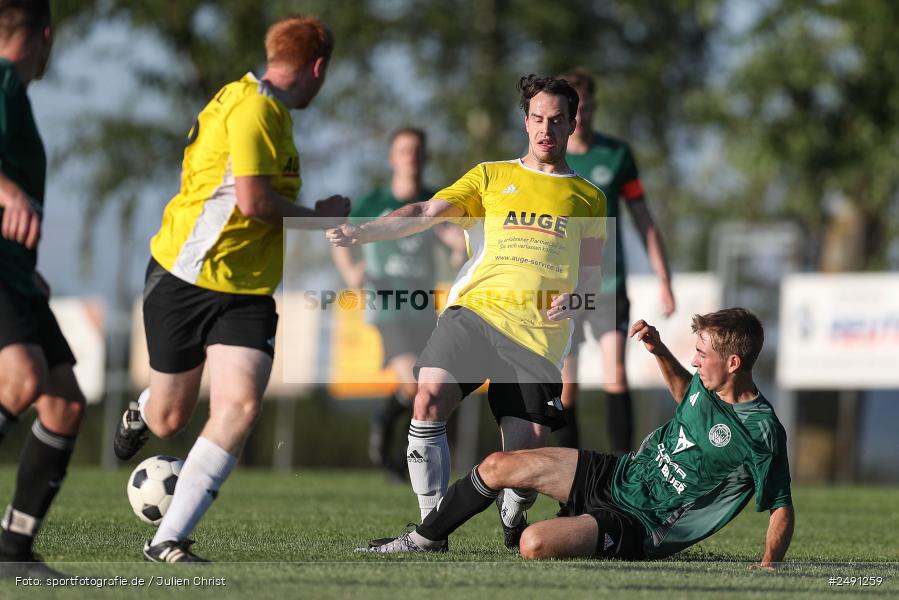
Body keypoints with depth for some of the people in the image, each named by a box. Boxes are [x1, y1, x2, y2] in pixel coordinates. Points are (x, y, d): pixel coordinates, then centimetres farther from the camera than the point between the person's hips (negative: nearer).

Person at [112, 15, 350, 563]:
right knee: (169, 421, 7)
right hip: (187, 278, -7)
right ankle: (141, 413, 48)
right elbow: (253, 201, -23)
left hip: (246, 291, 7)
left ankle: (168, 541, -12)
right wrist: (318, 217, -11)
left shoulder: (270, 110, 13)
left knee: (240, 406, -16)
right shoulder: (254, 108, -17)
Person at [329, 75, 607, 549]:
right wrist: (363, 232, -10)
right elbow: (426, 214, 6)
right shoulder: (491, 177, 16)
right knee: (430, 399, -26)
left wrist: (573, 297, -6)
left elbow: (591, 269, 18)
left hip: (537, 332, 0)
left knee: (527, 452, -9)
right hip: (474, 309, 0)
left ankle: (512, 518, 27)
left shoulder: (588, 198, 19)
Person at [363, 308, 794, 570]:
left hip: (641, 525, -8)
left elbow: (782, 509, -17)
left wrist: (770, 563, -32)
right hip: (621, 474, 8)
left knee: (535, 544, -31)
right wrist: (660, 351, 9)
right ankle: (426, 540, 24)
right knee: (498, 466, 3)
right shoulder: (708, 386, -1)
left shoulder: (761, 433, -24)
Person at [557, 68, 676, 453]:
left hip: (607, 281, 0)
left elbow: (643, 219, 8)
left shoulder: (617, 155, 3)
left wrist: (664, 279, 5)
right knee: (565, 388, 0)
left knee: (615, 375, -16)